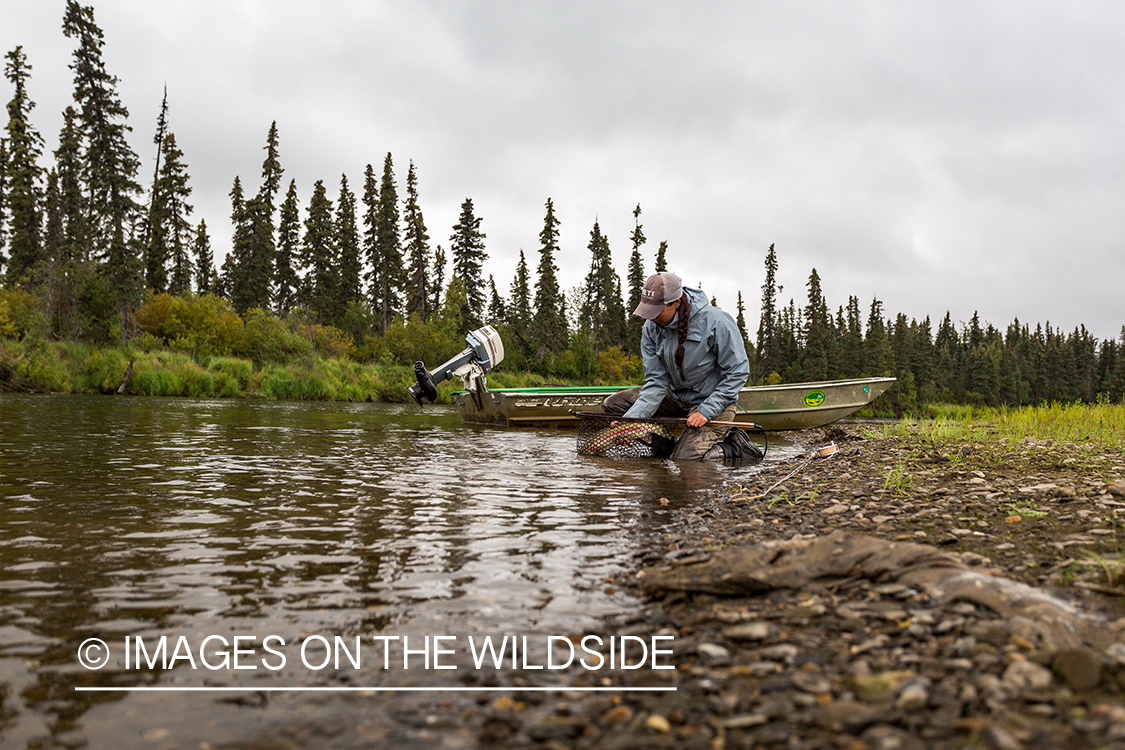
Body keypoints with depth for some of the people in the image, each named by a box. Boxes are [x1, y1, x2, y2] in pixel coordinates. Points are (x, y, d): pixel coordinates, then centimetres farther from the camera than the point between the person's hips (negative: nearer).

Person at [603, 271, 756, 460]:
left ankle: (736, 447, 4)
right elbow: (656, 382, -11)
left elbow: (737, 372, -18)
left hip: (712, 401, -6)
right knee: (612, 405, -6)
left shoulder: (717, 322, -25)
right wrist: (630, 420, -26)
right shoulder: (651, 328, -10)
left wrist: (706, 411, -24)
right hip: (675, 395, 6)